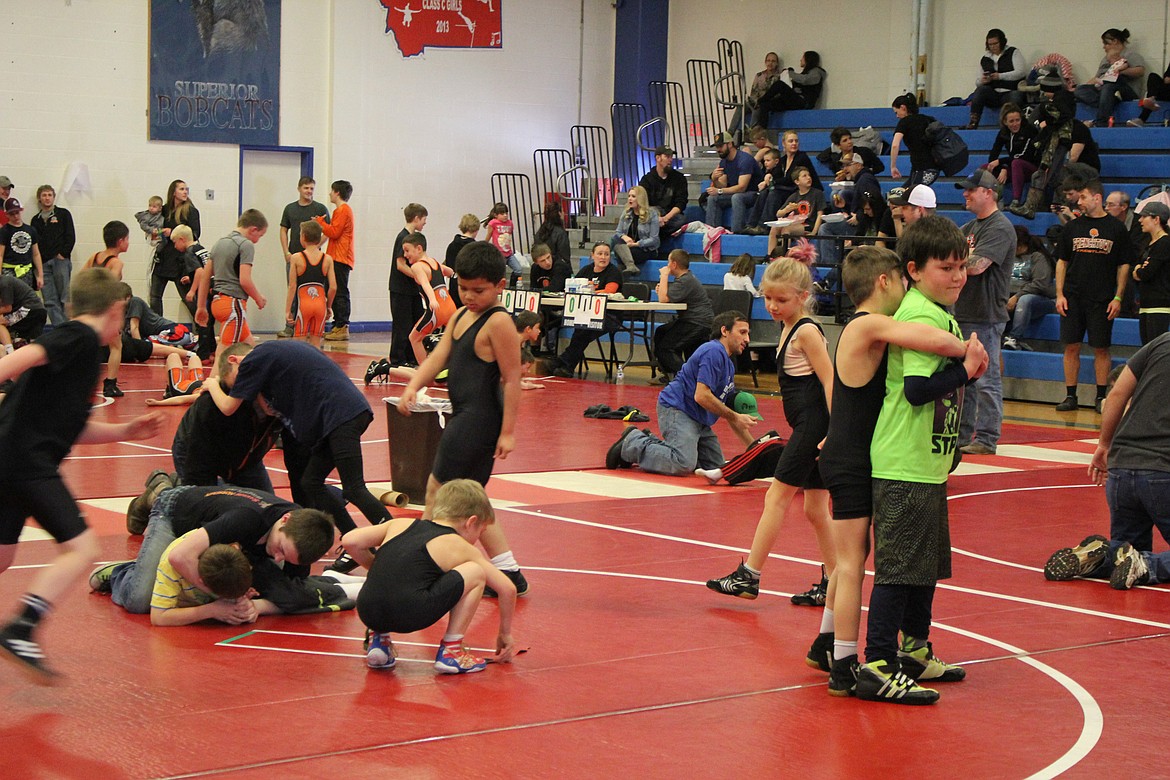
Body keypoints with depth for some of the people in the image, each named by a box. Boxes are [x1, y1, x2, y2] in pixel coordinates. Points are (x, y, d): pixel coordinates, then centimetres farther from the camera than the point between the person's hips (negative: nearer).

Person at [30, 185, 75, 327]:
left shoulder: (63, 214, 8)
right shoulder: (36, 220, 18)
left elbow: (71, 237, 1)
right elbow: (33, 243, 17)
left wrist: (63, 254, -8)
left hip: (61, 261, -4)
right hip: (43, 264, 4)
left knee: (65, 298, -7)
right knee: (50, 302, -2)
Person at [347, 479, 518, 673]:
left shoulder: (401, 524, 25)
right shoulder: (460, 548, 16)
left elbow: (350, 541, 17)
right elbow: (507, 588, 16)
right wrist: (505, 633, 30)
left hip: (367, 612, 5)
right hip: (410, 615, -5)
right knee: (476, 572, 14)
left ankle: (377, 638, 21)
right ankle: (451, 651, 10)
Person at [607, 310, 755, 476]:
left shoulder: (729, 364, 20)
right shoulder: (714, 352, -12)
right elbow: (701, 396, -22)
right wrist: (735, 417, -13)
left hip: (698, 419, 11)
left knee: (715, 465, 6)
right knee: (683, 465, -27)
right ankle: (632, 443, -7)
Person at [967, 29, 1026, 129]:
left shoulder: (1013, 53, 7)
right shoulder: (984, 59, 18)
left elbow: (1021, 72, -7)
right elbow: (978, 82, 19)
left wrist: (1000, 76, -16)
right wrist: (982, 81, -8)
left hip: (1010, 92, -3)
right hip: (992, 95, 3)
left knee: (1016, 96, -36)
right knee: (980, 90, -27)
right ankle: (973, 122, -34)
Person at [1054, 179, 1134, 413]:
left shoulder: (1116, 228, 2)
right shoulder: (1073, 227, 8)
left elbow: (1124, 266, 4)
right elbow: (1062, 262, 11)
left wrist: (1118, 298, -3)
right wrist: (1060, 294, 2)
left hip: (1102, 300, -2)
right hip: (1073, 297, 2)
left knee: (1101, 349, 0)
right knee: (1071, 347, 2)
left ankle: (1101, 396, 9)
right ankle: (1070, 396, 9)